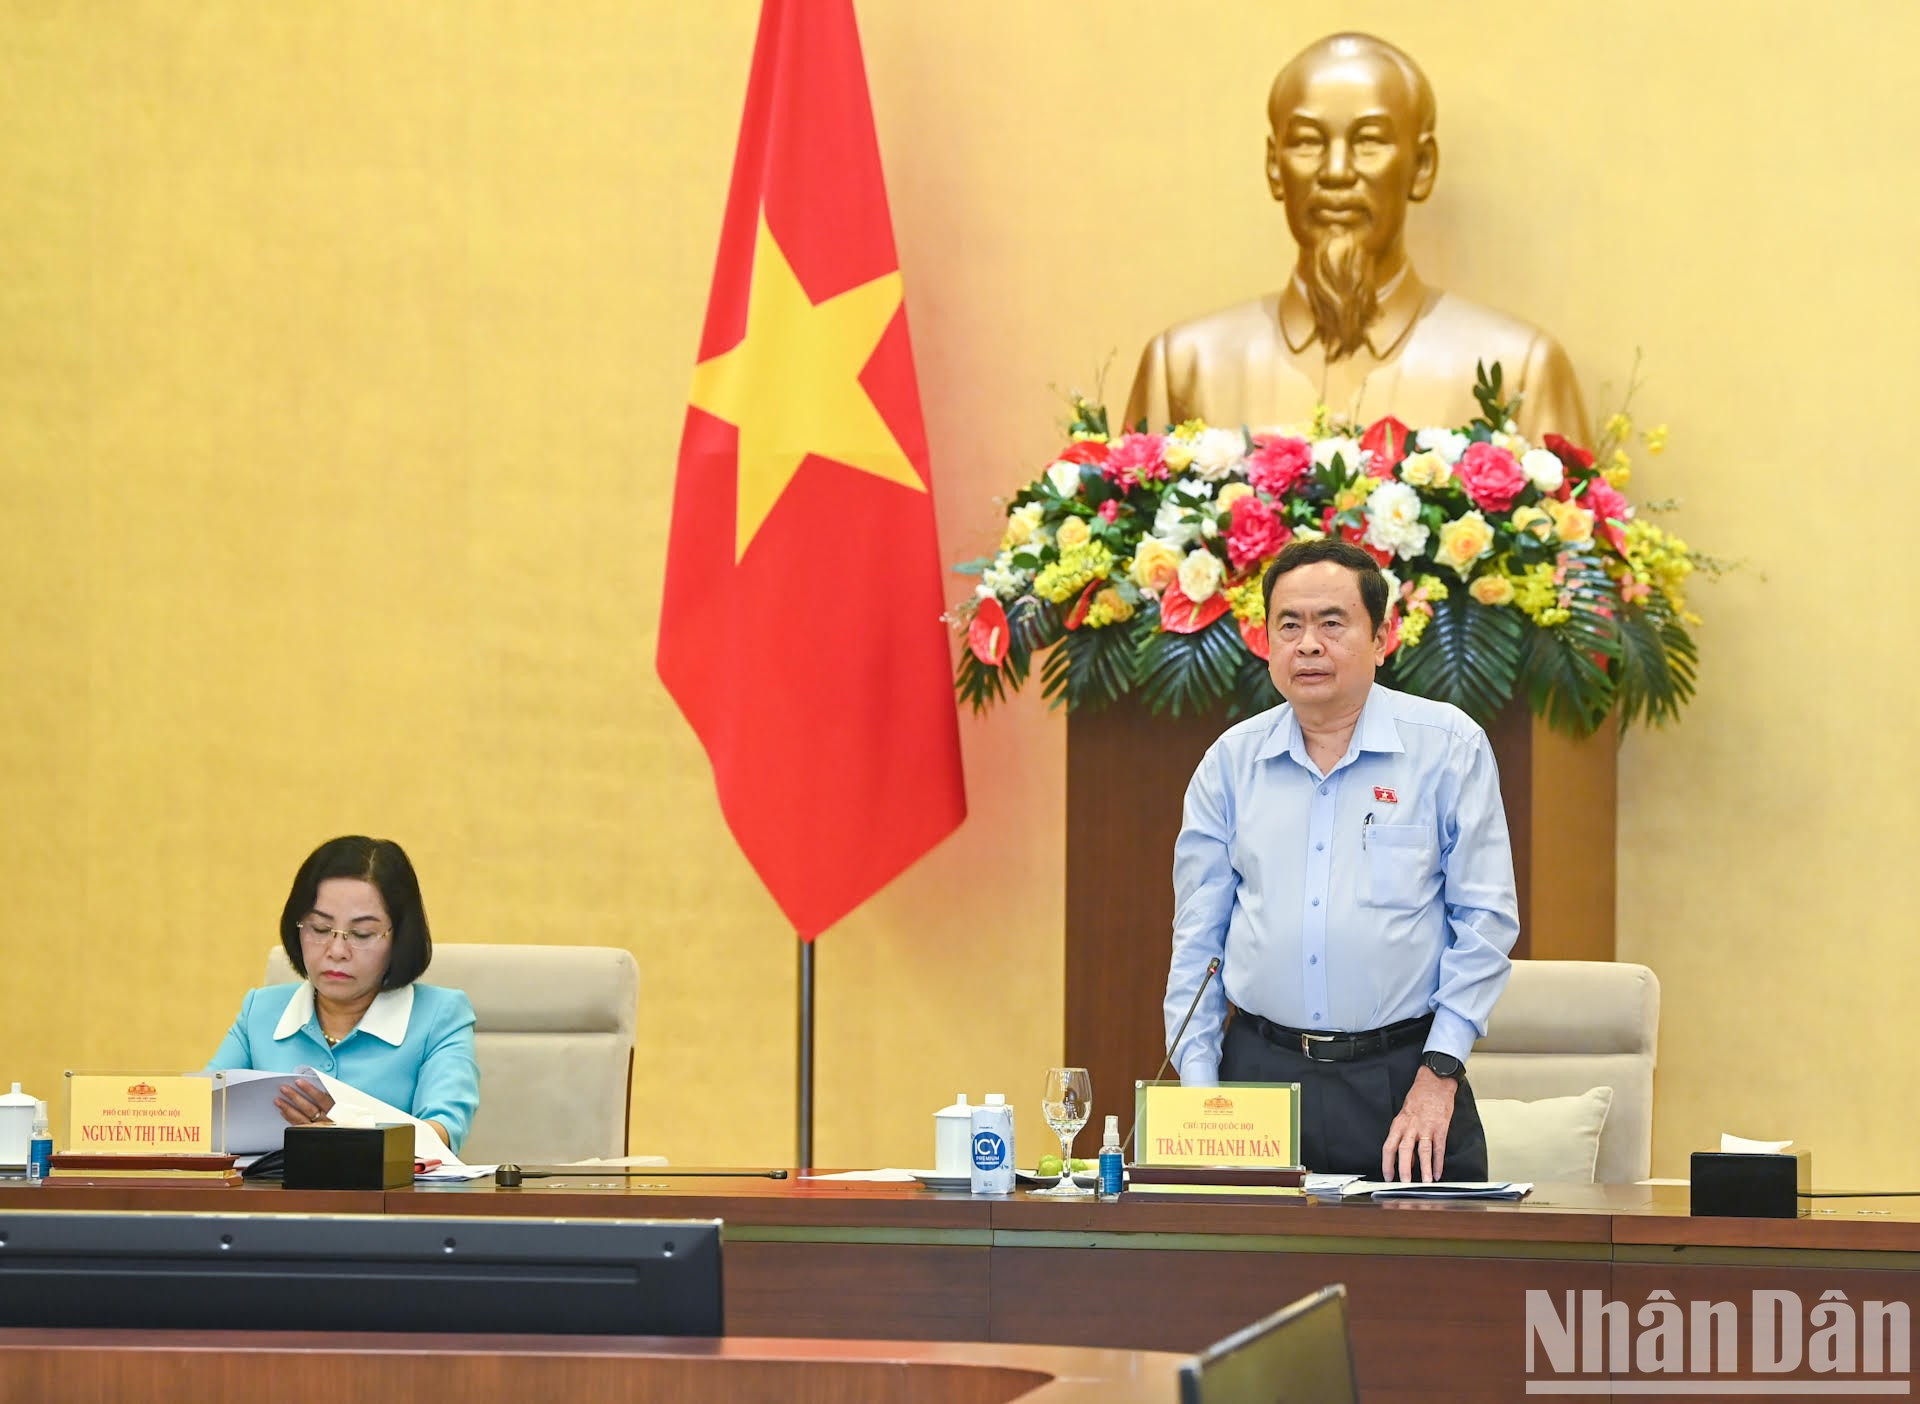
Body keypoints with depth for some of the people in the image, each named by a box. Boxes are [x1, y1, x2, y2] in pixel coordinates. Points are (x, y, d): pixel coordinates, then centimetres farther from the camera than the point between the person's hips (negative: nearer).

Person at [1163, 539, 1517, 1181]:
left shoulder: (1448, 746, 1)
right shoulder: (1231, 761, 9)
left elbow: (1485, 919, -1)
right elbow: (1197, 940, 10)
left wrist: (1438, 1076, -9)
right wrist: (1199, 1088, -1)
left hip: (1402, 1074, -2)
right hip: (1259, 1072, 2)